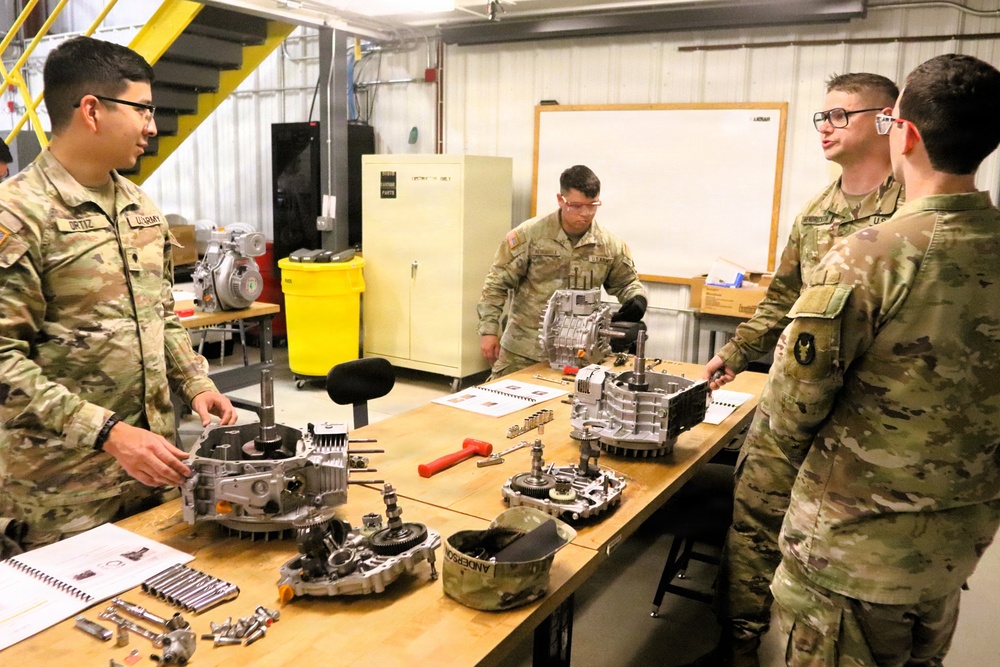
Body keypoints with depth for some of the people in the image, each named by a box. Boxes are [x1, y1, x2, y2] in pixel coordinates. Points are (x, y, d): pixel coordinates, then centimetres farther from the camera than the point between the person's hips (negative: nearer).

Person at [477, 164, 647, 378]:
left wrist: (637, 298, -7)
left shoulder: (609, 244, 0)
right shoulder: (529, 234, -9)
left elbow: (627, 282, 15)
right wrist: (489, 329, -8)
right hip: (523, 351, -2)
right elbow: (497, 283, -5)